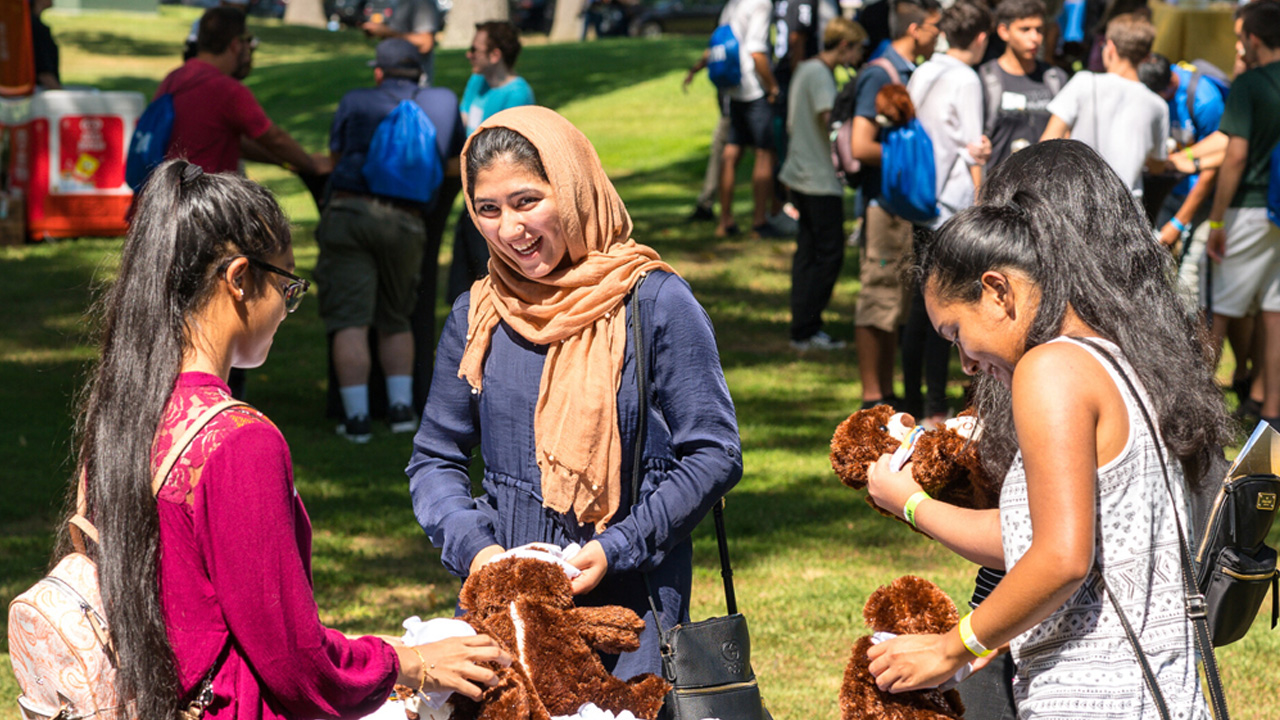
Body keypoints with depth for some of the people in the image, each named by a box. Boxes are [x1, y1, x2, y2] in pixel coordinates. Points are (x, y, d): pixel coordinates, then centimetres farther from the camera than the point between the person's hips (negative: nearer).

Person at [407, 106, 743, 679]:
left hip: (633, 605, -3)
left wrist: (618, 548, -14)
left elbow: (714, 455, -5)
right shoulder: (476, 317, 6)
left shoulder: (654, 303, -5)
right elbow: (434, 460, 13)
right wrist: (473, 546, -6)